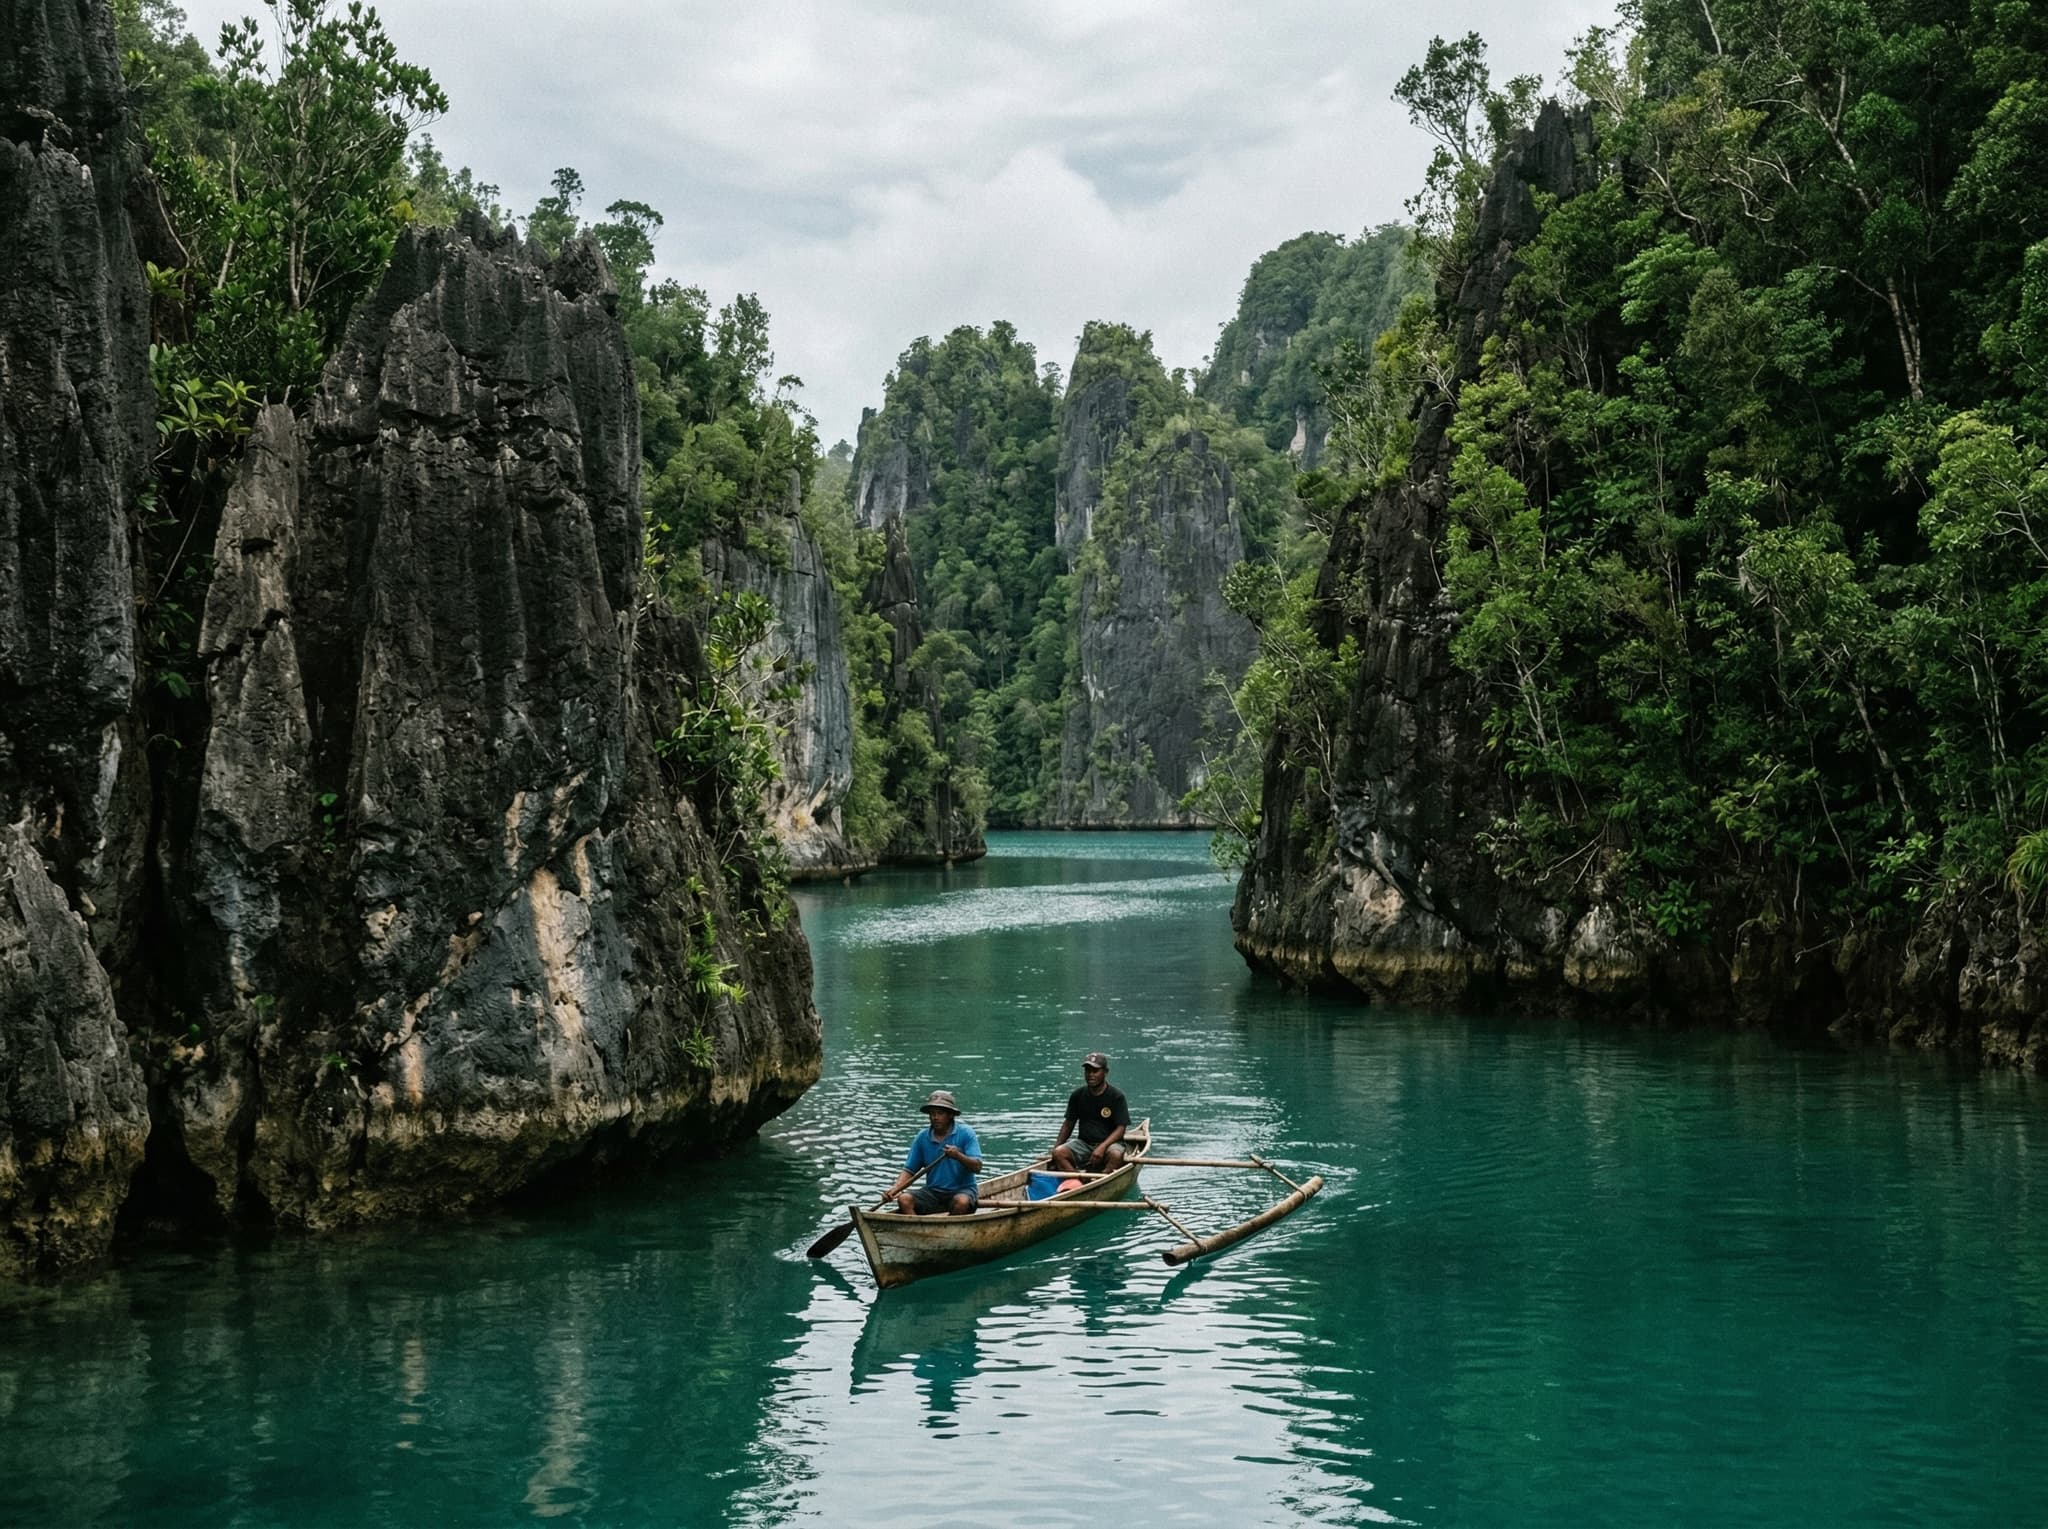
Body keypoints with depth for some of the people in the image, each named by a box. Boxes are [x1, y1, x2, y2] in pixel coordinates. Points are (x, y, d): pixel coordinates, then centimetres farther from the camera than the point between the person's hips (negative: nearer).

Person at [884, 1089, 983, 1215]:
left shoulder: (965, 1133, -5)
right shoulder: (922, 1137, 5)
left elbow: (977, 1167, -12)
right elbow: (909, 1171, 7)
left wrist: (959, 1156, -31)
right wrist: (894, 1189, -11)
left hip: (962, 1190, -3)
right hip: (933, 1190, 3)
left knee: (961, 1202, -37)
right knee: (904, 1199, -23)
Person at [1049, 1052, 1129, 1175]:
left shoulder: (1116, 1096, -5)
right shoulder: (1077, 1095, 6)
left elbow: (1121, 1128, -9)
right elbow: (1069, 1123, 14)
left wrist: (1102, 1147, -23)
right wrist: (1056, 1145, 1)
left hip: (1109, 1142, -3)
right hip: (1083, 1143, 3)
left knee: (1116, 1155, -37)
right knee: (1058, 1153, -24)